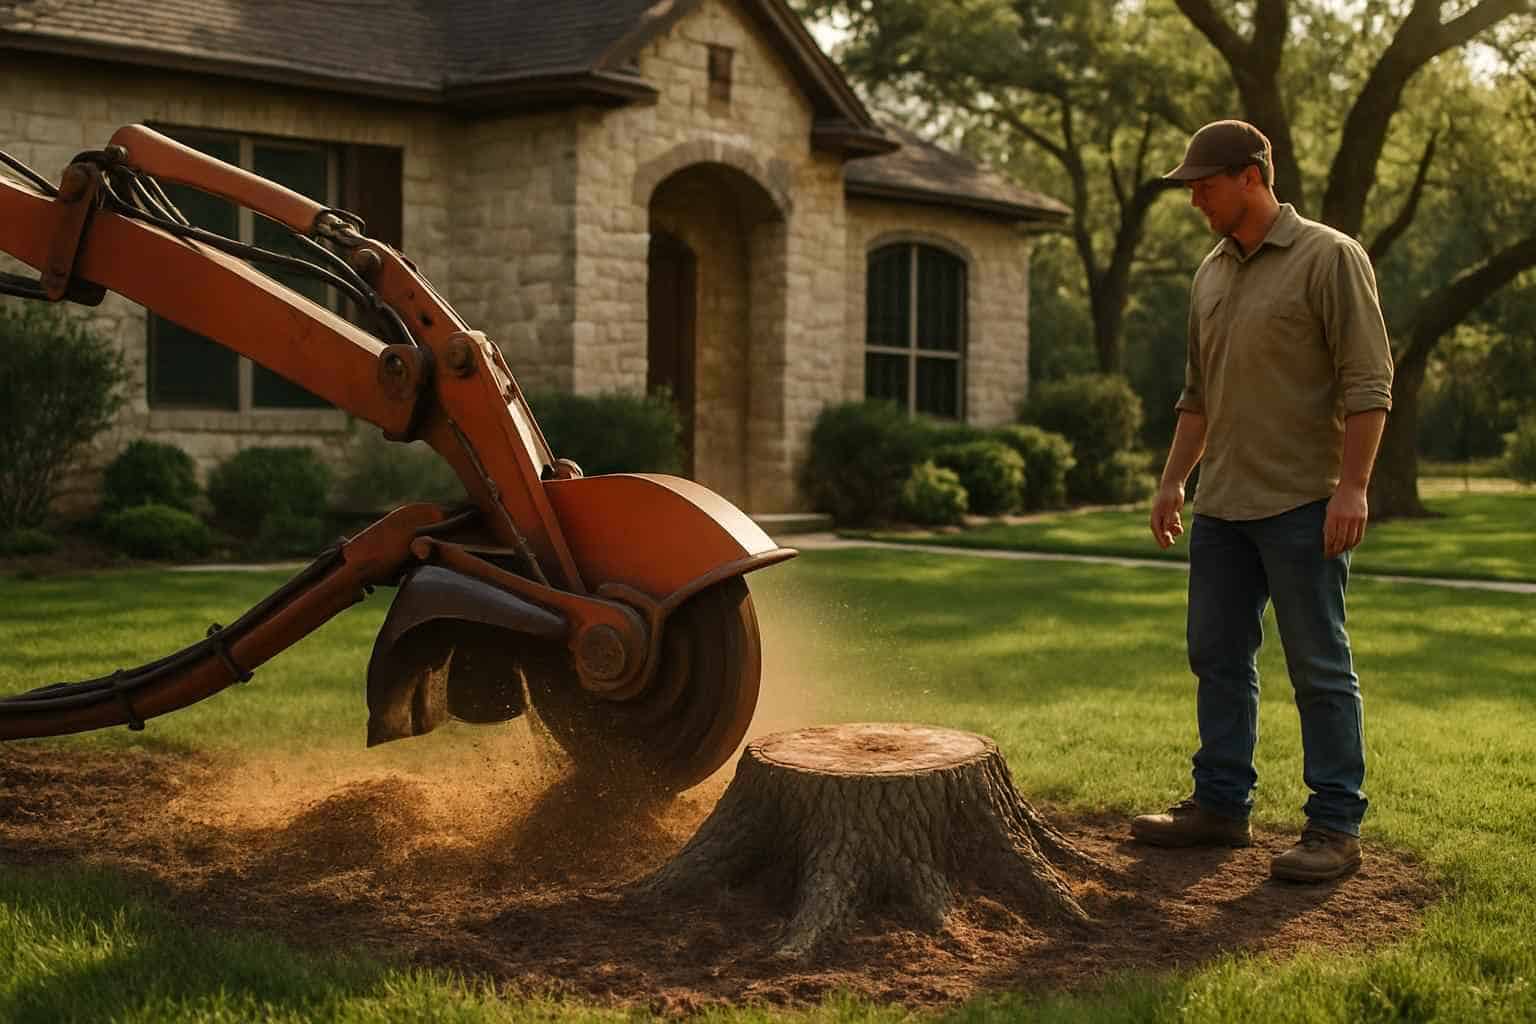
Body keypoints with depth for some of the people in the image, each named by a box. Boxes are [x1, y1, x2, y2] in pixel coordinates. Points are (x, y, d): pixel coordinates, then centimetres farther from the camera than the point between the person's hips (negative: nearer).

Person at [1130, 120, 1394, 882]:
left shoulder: (1329, 258, -8)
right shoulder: (1211, 274, 13)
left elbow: (1368, 383, -13)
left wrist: (1351, 487, -20)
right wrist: (1173, 481, 14)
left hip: (1302, 505, -7)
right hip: (1222, 505, 8)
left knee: (1319, 669, -2)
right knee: (1218, 659, 11)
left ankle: (1335, 828, 4)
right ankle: (1221, 805, 21)